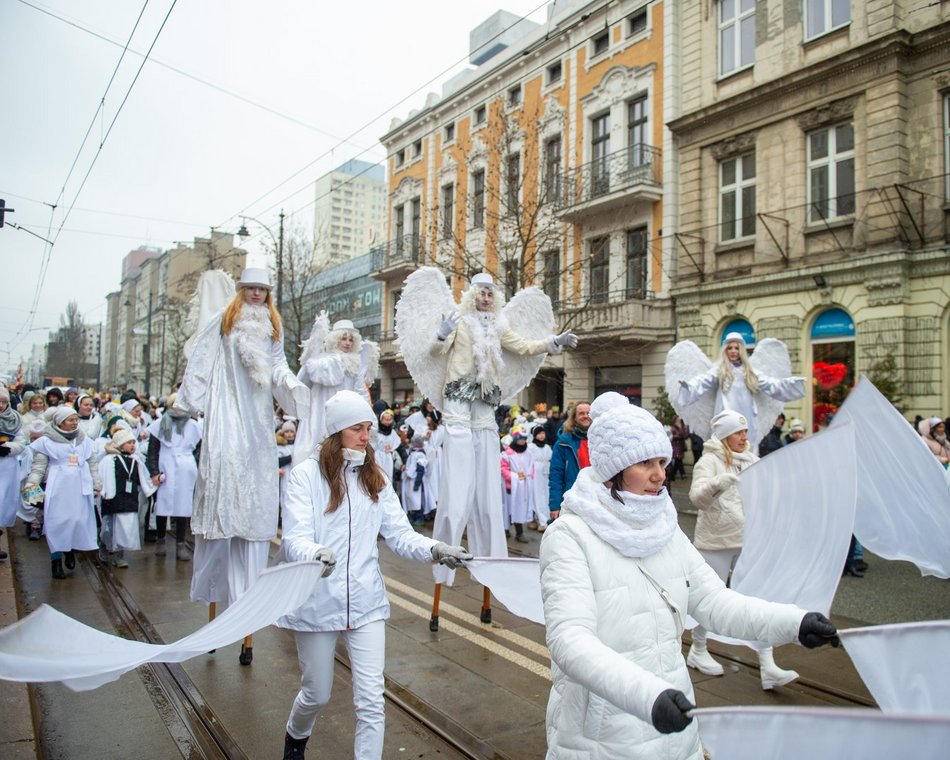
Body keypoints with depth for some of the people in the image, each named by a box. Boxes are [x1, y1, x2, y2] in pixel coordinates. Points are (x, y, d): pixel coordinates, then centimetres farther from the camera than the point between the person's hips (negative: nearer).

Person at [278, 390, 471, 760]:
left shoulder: (375, 478, 4)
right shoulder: (306, 474, -9)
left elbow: (399, 533, 0)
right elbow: (295, 538, -17)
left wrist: (435, 549, -19)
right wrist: (316, 554, -39)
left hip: (366, 602, 3)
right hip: (318, 601, -2)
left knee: (371, 701, 0)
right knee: (317, 694, 18)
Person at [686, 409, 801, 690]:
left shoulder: (752, 460, 10)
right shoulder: (710, 461, -10)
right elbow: (697, 497, -25)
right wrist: (717, 483, -42)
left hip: (749, 542, 6)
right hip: (716, 542, -6)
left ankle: (768, 667, 6)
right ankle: (698, 651, 28)